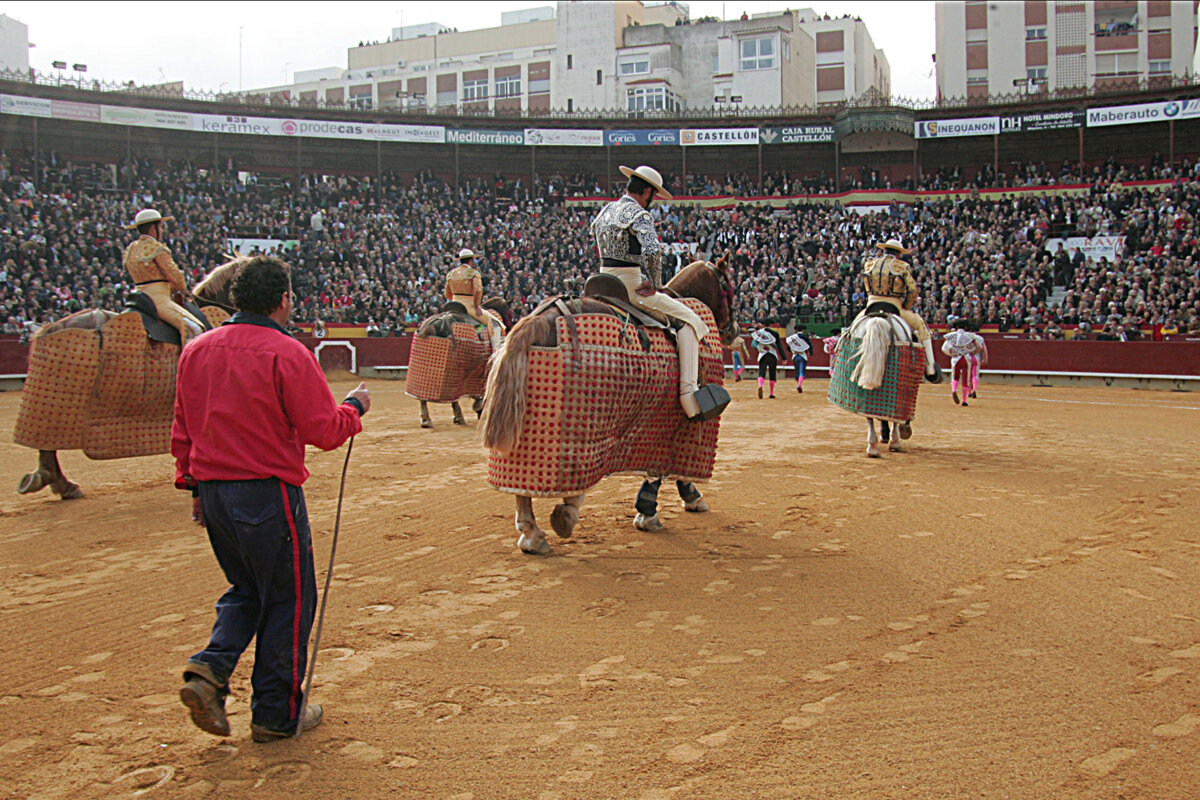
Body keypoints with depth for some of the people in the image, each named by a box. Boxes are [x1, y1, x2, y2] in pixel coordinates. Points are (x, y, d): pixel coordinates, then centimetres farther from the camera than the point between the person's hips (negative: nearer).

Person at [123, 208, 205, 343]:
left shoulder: (130, 249, 17)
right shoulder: (156, 247, -9)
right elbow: (173, 275, -11)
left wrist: (174, 288, 18)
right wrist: (183, 291, 8)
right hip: (158, 298, -10)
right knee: (194, 328, -21)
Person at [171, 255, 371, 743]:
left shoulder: (196, 350, 7)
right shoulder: (286, 354, -15)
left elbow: (183, 430, 13)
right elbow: (324, 430, -15)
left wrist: (194, 486, 20)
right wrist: (355, 406, 4)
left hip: (212, 488, 7)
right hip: (268, 493, -7)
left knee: (247, 589, 24)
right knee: (288, 598, 8)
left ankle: (208, 671, 5)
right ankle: (277, 714, 16)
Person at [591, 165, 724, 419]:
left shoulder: (605, 212, 15)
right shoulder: (638, 214, -13)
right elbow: (652, 251, -30)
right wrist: (655, 284, -13)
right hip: (629, 287, -9)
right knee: (689, 320, -6)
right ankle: (688, 391, -15)